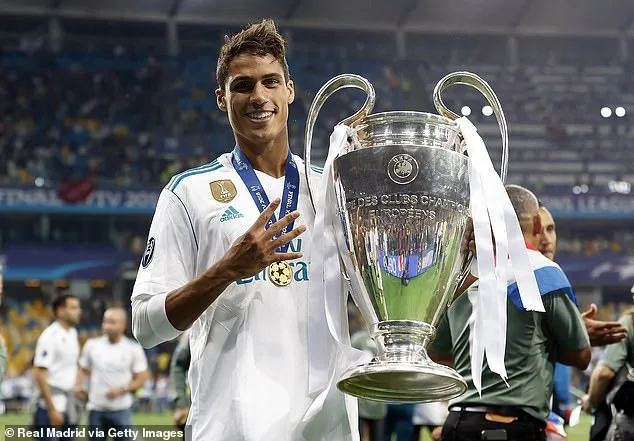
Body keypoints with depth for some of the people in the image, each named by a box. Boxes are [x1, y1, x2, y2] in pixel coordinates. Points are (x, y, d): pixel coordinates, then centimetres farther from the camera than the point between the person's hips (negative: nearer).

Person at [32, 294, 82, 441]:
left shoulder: (72, 333, 10)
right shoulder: (50, 336, -16)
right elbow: (40, 374, -19)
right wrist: (52, 409, -20)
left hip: (68, 401, 9)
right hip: (52, 402, -9)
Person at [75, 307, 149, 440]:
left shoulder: (133, 348, -3)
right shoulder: (92, 345, 4)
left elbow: (141, 378, -2)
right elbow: (83, 370, 15)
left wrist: (122, 389, -16)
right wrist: (78, 387, -4)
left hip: (122, 410, -3)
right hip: (96, 409, 3)